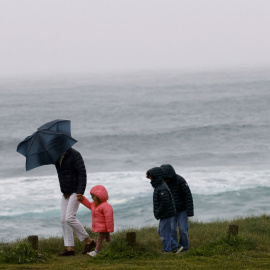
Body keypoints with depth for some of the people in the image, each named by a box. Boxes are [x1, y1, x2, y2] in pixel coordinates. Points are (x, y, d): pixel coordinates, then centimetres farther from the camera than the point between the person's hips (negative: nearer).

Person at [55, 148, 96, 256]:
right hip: (66, 193, 9)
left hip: (76, 192, -9)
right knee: (64, 220, -1)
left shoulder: (74, 155, -14)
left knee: (70, 218, -18)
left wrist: (80, 191, -28)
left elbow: (82, 173, -19)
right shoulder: (57, 157, 11)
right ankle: (70, 248, -2)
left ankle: (89, 241, -8)